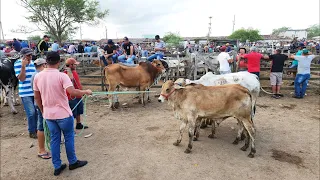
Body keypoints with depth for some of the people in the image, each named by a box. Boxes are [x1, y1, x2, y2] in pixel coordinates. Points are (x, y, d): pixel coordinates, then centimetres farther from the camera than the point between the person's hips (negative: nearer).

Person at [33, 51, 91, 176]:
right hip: (63, 113, -5)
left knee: (54, 139, 15)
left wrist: (43, 111, 19)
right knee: (69, 137, 12)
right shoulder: (61, 76, -17)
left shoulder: (37, 76, 1)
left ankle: (57, 167, 24)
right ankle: (73, 162, 26)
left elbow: (37, 97, 8)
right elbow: (72, 92, -28)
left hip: (48, 114, 5)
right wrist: (86, 92, -12)